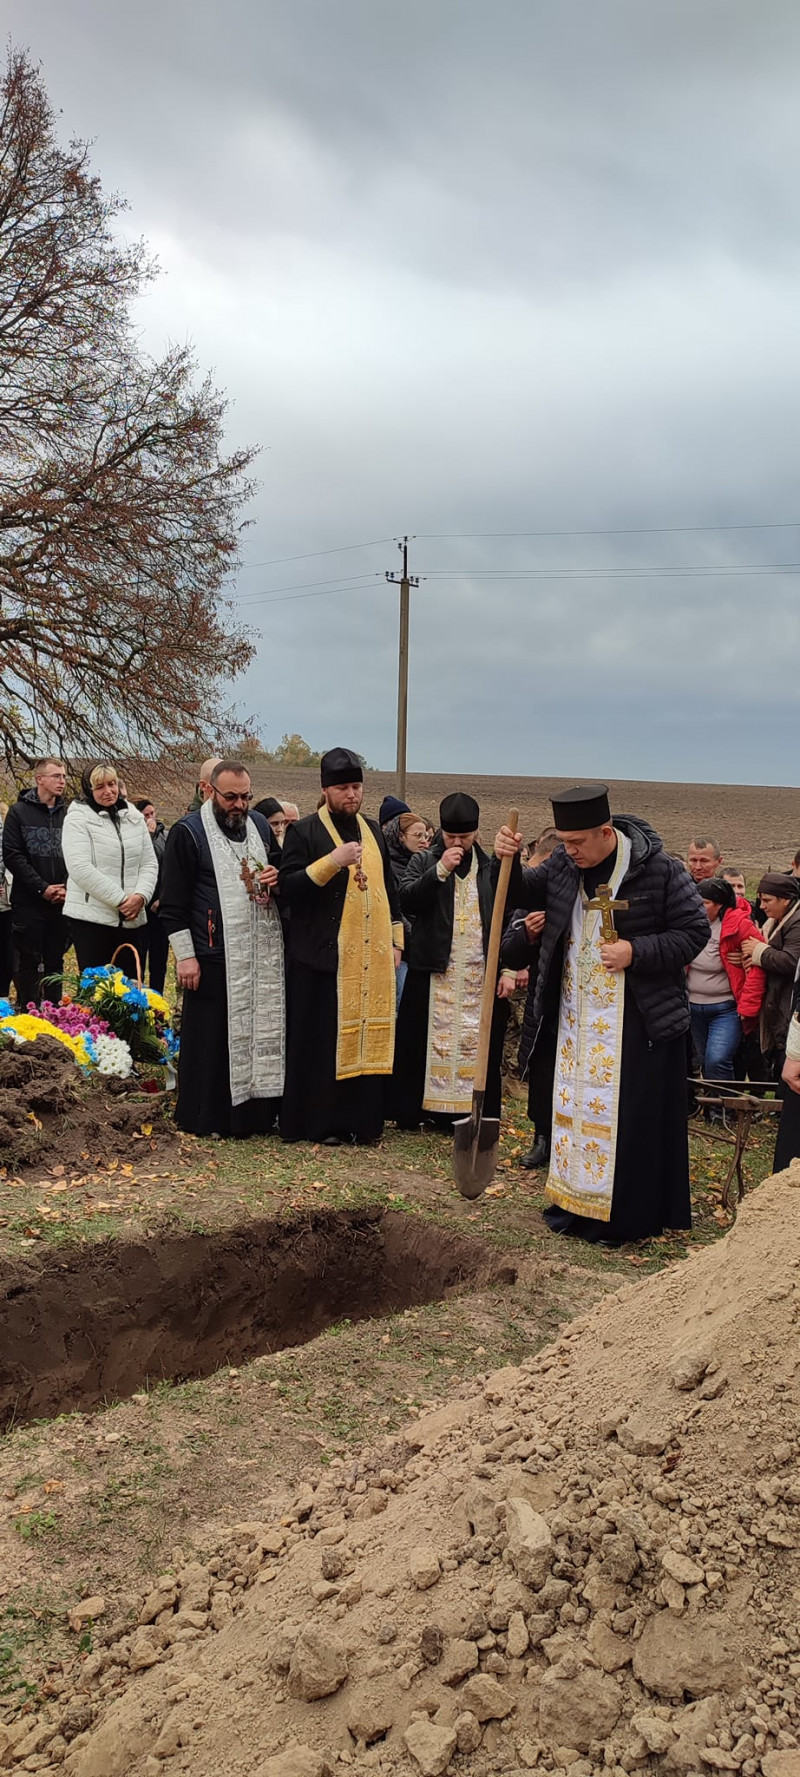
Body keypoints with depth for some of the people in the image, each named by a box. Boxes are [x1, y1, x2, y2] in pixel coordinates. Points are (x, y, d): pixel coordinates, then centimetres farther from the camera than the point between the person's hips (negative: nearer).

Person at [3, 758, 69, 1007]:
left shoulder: (68, 814, 9)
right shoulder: (19, 812, 0)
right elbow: (12, 855, -7)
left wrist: (67, 887, -8)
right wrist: (42, 888, -13)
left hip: (61, 903, 3)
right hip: (28, 903, -3)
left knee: (55, 961, 9)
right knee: (29, 962, 2)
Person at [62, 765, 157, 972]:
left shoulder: (134, 817, 12)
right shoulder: (78, 819, -4)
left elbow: (149, 864, 10)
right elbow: (80, 868, -15)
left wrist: (140, 896, -9)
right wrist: (120, 899, -17)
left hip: (133, 919, 5)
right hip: (92, 918, -5)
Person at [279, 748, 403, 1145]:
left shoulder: (373, 830, 15)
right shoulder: (304, 832, -2)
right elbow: (287, 886, -11)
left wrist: (396, 940, 14)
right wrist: (332, 861, -20)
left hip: (372, 956, 5)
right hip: (324, 956, -5)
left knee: (368, 1036, 5)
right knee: (321, 1039, -2)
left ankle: (362, 1119, 15)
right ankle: (319, 1122, 7)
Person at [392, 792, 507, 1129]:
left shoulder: (490, 868, 9)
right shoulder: (424, 861, 6)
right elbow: (407, 900, -10)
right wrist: (440, 870, -18)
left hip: (480, 975, 1)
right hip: (433, 972, -1)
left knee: (477, 1045, 3)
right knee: (421, 1042, 1)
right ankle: (409, 1111, 11)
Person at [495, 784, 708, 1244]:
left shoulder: (658, 869, -15)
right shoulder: (564, 864, 0)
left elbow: (695, 930, -10)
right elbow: (526, 894, 14)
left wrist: (636, 952, -22)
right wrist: (508, 862, -7)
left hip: (638, 1020, -5)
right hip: (575, 1014, 6)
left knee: (631, 1117, 0)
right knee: (574, 1104, 13)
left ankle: (626, 1216, 11)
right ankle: (575, 1200, 26)